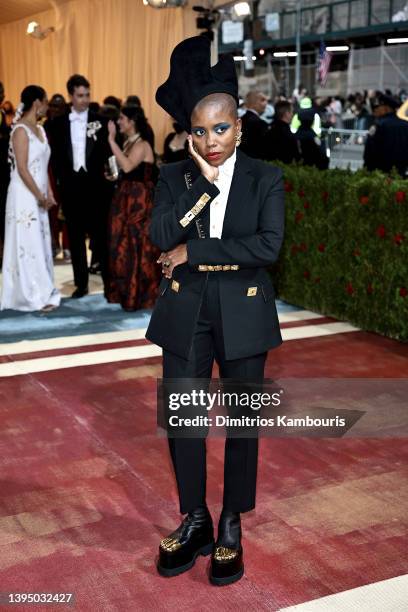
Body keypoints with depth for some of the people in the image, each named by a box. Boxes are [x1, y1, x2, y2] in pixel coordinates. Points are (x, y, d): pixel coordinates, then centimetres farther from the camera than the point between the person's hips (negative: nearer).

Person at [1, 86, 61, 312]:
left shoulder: (40, 129, 13)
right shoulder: (21, 130, -12)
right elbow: (22, 169, -17)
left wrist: (49, 194, 5)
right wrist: (40, 197, -13)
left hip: (37, 197, 8)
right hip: (24, 197, -8)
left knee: (40, 244, 10)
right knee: (29, 244, -4)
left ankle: (42, 292, 17)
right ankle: (35, 296, 1)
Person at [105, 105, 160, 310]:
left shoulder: (142, 145, -14)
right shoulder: (128, 143, 13)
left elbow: (127, 166, -31)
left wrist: (112, 140, -28)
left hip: (139, 200, -9)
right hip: (126, 199, 9)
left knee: (137, 246, -3)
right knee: (125, 245, 11)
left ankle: (140, 295, 6)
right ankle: (126, 291, 22)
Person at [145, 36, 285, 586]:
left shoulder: (265, 179, -3)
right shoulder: (174, 177, 3)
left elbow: (268, 246, -17)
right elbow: (160, 236, -13)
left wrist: (193, 253, -16)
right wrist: (205, 184, -17)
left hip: (242, 314, -1)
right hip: (186, 313, 2)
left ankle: (232, 526, 28)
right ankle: (194, 522, 29)